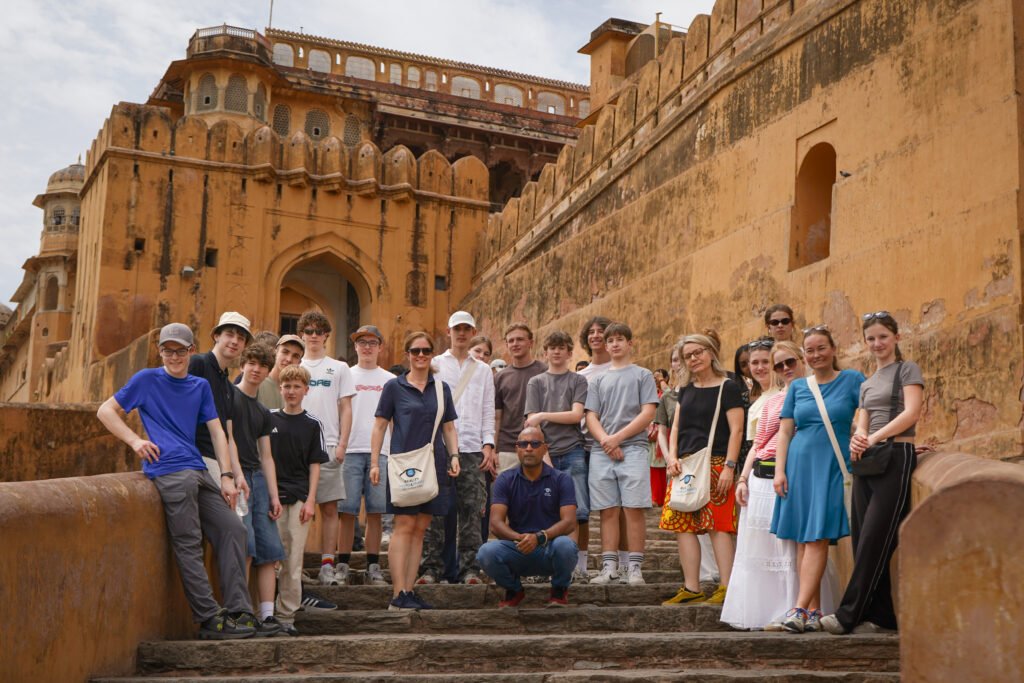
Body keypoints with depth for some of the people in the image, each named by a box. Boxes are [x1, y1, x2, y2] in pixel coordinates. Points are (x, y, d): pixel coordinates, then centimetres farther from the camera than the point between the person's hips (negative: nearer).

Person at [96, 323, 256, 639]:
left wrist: (227, 476, 4)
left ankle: (238, 612, -1)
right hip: (168, 470, -6)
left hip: (198, 472, 6)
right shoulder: (147, 379, 7)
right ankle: (210, 619, -8)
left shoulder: (200, 386, 19)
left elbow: (216, 431, 14)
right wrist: (134, 440, -7)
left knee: (232, 528, -2)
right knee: (188, 545, -9)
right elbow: (105, 411, 8)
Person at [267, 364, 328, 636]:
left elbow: (315, 465, 6)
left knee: (293, 558, 0)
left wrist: (310, 500, -2)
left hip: (299, 496, 0)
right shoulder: (268, 419, 6)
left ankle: (286, 615, 5)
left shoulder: (312, 424, 6)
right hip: (272, 495, 0)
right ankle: (267, 611, 8)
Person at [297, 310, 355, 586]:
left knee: (330, 508, -2)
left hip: (328, 446, 0)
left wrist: (342, 444, -4)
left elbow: (345, 409, 8)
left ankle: (327, 566, 2)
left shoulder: (339, 368, 12)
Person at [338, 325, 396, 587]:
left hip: (380, 451, 1)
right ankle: (342, 566, 1)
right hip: (350, 450, -1)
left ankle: (373, 567, 7)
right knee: (347, 510, -4)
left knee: (375, 511, 2)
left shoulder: (390, 380, 13)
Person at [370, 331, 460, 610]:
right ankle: (398, 595, -8)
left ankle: (409, 591, 10)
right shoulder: (394, 386, 3)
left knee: (420, 528, 5)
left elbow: (449, 428, 16)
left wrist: (454, 456, 2)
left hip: (434, 465, 4)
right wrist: (374, 463, -4)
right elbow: (379, 426, 2)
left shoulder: (442, 388, 13)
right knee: (404, 526, -9)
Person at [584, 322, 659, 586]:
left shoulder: (642, 375, 10)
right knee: (608, 511, 1)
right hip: (601, 452, 3)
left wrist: (618, 437, -9)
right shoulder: (598, 380, 19)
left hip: (633, 448, -3)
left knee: (633, 509, -7)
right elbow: (591, 417, 11)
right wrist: (605, 440, -8)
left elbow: (648, 413, -1)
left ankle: (635, 568, -5)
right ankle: (609, 567, 2)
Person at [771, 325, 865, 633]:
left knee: (818, 539, -10)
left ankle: (800, 609, -14)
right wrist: (780, 470, 2)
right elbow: (784, 432, 11)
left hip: (832, 466, -4)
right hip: (800, 465, 4)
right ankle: (814, 611, 6)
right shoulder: (797, 386, 13)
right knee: (802, 541, 1)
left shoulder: (853, 380, 4)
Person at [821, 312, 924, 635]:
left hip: (896, 456, -7)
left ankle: (849, 614, -11)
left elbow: (912, 412, -11)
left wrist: (874, 437, -17)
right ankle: (880, 615, 5)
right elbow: (862, 426, 15)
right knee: (863, 539, 1)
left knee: (873, 539, -11)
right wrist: (857, 440, -8)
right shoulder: (867, 384, 22)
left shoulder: (908, 370, 3)